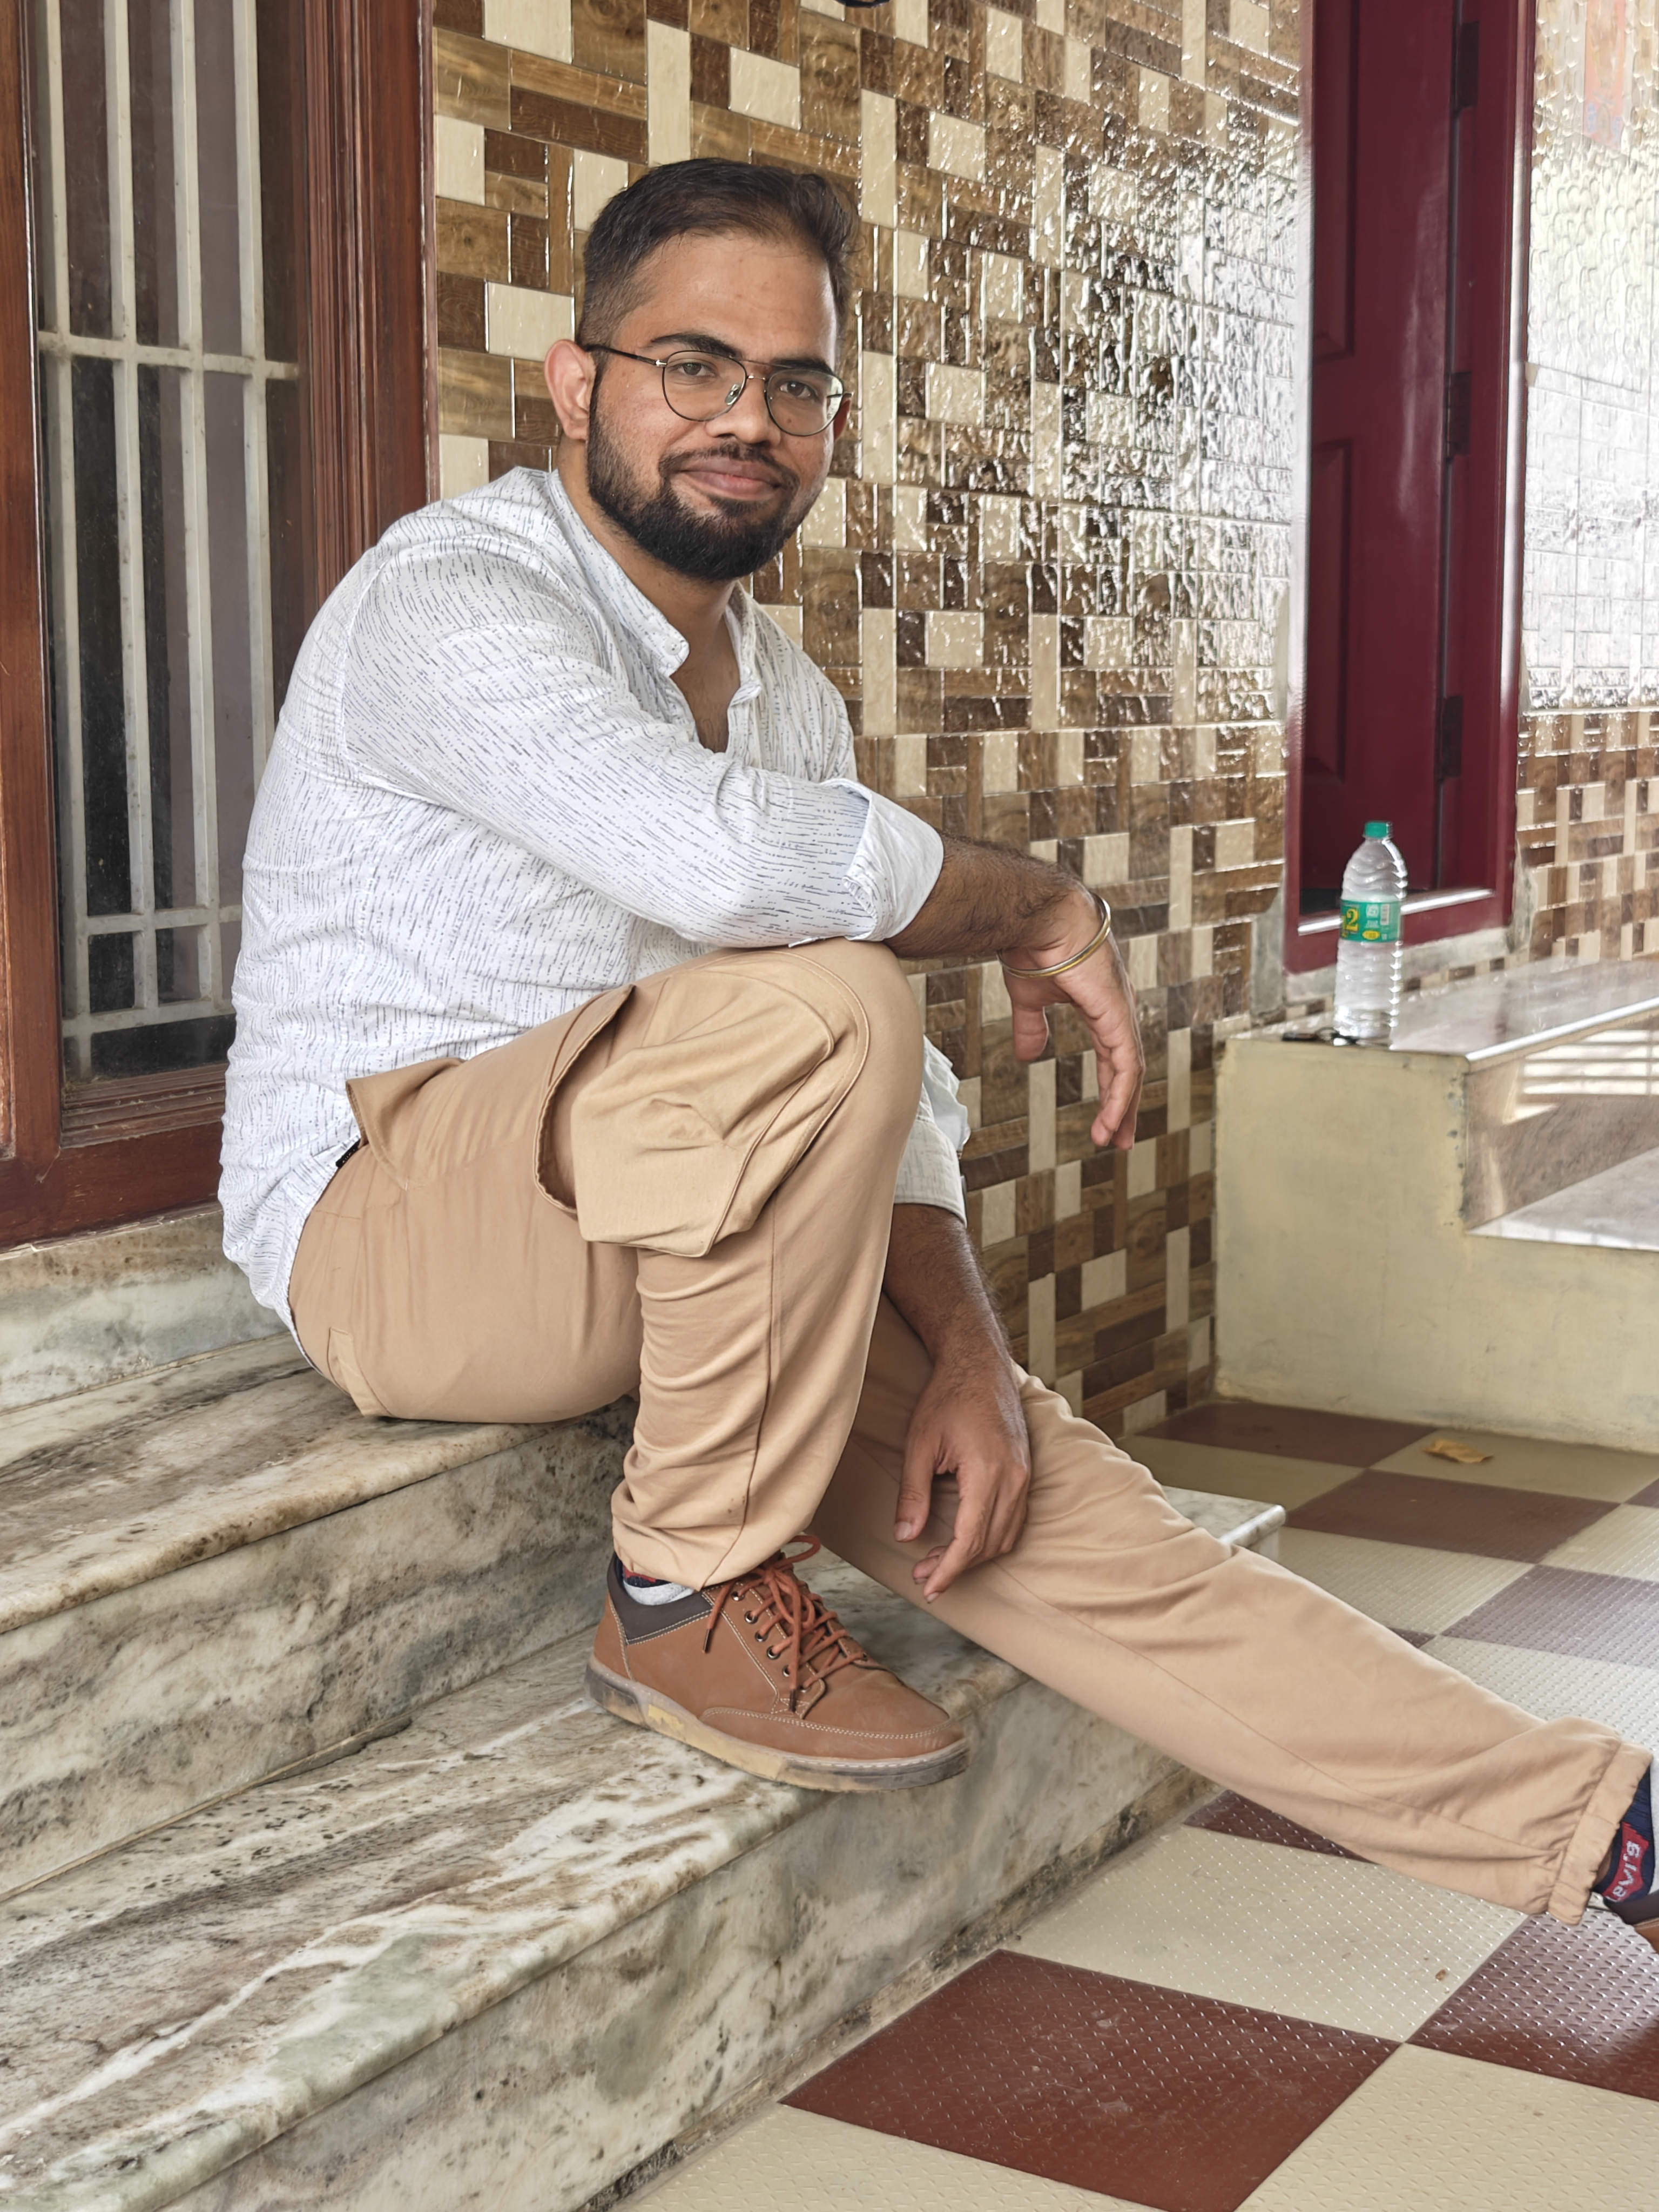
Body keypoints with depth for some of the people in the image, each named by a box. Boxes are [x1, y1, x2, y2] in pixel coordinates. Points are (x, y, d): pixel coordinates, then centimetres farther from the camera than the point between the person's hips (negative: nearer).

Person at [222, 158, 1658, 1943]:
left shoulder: (784, 694, 10)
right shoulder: (450, 596, -16)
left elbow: (893, 1093, 6)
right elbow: (724, 859, -36)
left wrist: (967, 1358, -9)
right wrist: (1041, 909, -20)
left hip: (649, 1240, 7)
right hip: (384, 1212, -7)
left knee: (1041, 1497, -4)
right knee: (812, 1009, -32)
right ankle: (693, 1598, -17)